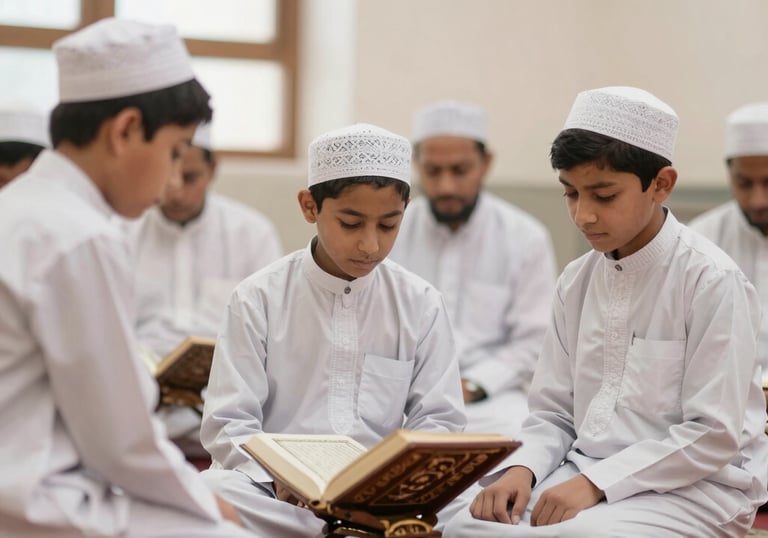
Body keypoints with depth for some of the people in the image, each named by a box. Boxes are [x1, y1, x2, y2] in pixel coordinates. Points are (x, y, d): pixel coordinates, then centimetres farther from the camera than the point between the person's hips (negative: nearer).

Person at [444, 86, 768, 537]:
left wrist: (595, 482, -19)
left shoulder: (710, 280, -11)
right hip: (585, 470, 5)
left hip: (696, 483, -5)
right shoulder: (577, 280, 8)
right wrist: (523, 470, -10)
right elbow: (553, 412, 11)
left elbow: (712, 435, -14)